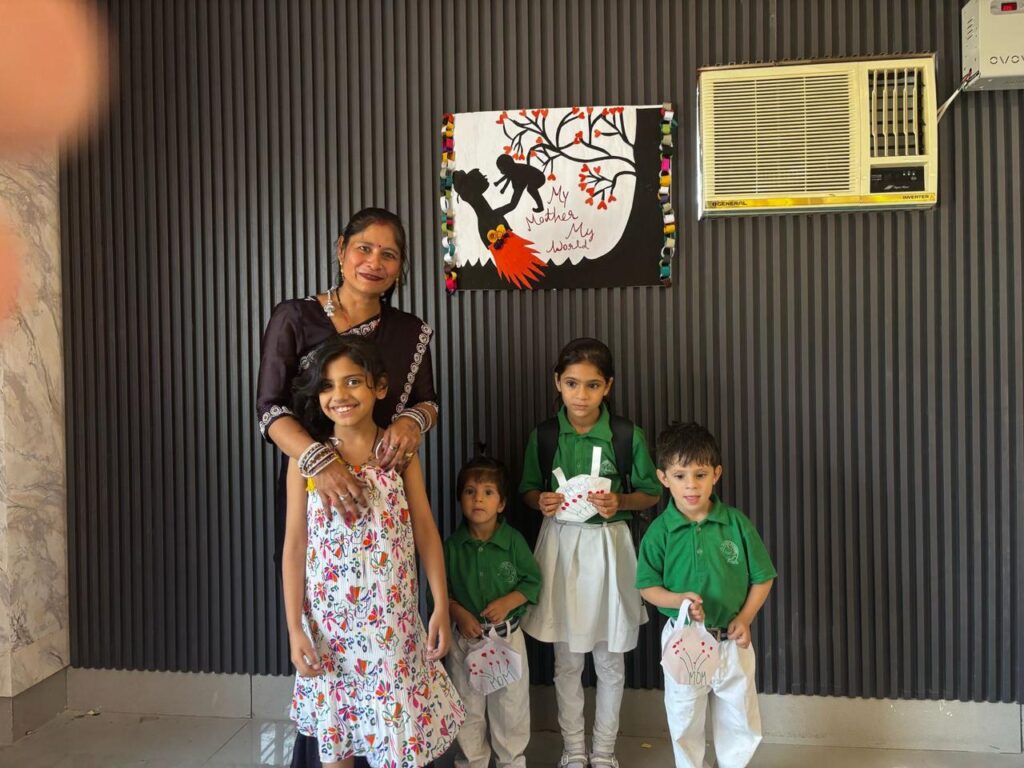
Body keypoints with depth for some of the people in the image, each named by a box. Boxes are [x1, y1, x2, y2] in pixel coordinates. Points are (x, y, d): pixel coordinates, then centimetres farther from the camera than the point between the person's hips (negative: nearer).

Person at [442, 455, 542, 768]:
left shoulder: (514, 541, -9)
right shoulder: (452, 545, -6)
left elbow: (532, 581, -3)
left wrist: (508, 602, -17)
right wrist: (458, 613, -14)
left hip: (507, 635, -1)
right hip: (465, 638, 1)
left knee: (511, 706, 13)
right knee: (468, 709, 15)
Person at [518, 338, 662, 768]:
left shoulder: (628, 436, -8)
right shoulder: (543, 435, -3)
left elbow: (651, 494, 2)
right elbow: (528, 490, 9)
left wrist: (620, 501, -17)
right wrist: (541, 501, -13)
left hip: (609, 546, -1)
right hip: (560, 544, 1)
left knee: (610, 660, 11)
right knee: (566, 660, 11)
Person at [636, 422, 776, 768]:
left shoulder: (737, 524, -10)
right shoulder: (659, 531, -11)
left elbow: (762, 578, -1)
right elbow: (647, 586, -5)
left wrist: (744, 618, -13)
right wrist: (679, 600, -22)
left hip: (732, 642, 1)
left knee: (740, 722, 17)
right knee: (685, 723, 16)